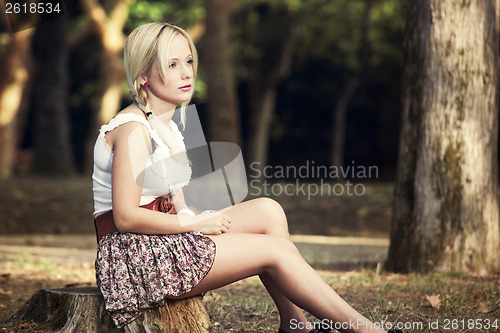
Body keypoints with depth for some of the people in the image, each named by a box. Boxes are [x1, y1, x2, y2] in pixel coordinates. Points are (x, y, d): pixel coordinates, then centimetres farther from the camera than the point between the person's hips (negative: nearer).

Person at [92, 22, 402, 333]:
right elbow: (126, 217, -22)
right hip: (135, 256, -10)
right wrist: (196, 223, -13)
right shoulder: (132, 130, -16)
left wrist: (209, 220, -6)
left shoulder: (168, 127, 16)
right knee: (275, 250, -12)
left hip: (165, 240, 10)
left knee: (268, 211, -2)